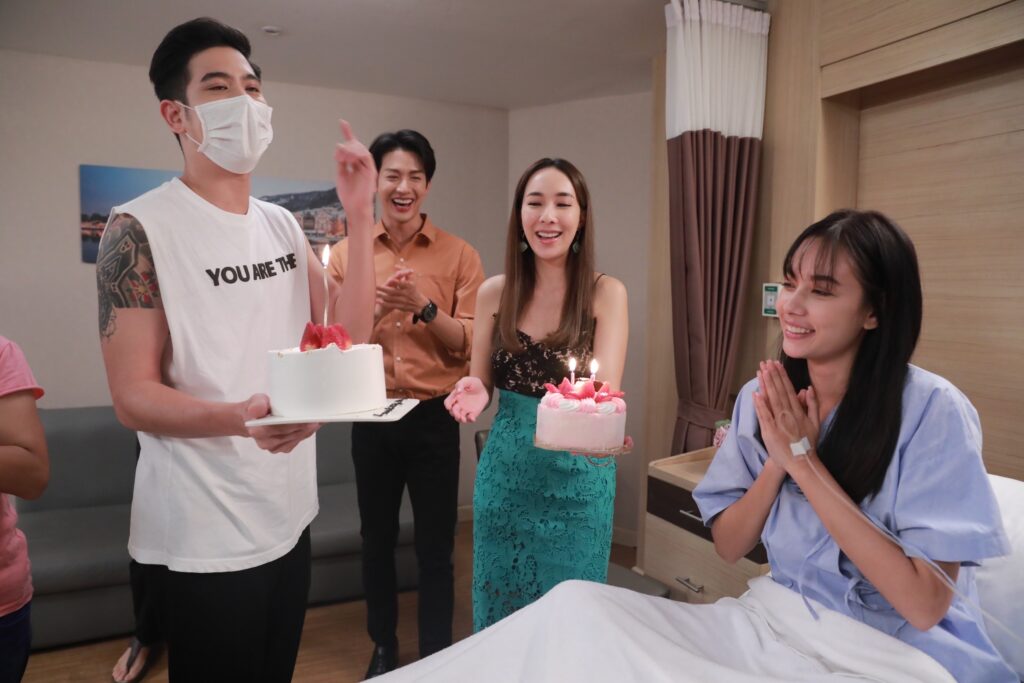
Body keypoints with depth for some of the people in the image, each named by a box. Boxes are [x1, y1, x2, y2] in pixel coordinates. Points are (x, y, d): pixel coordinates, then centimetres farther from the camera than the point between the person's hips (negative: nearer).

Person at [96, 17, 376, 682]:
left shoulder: (282, 224, 6)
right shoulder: (140, 229, -12)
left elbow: (348, 334, -2)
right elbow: (132, 396, -15)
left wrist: (361, 215, -9)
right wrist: (241, 418, -33)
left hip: (289, 515, 6)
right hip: (204, 539, -6)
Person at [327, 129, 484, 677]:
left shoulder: (459, 255, -3)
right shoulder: (345, 256, 2)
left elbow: (471, 342, -7)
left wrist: (423, 307, -22)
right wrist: (376, 310, -18)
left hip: (434, 417, -2)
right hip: (371, 418, 2)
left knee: (435, 545, 9)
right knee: (377, 539, 16)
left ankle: (437, 656, 28)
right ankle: (383, 647, 37)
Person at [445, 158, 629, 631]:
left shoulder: (605, 293, -8)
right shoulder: (495, 292, -2)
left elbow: (606, 390, -16)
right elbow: (481, 383, 6)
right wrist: (474, 393, -18)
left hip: (576, 476, -2)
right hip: (505, 472, 3)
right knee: (499, 613, 18)